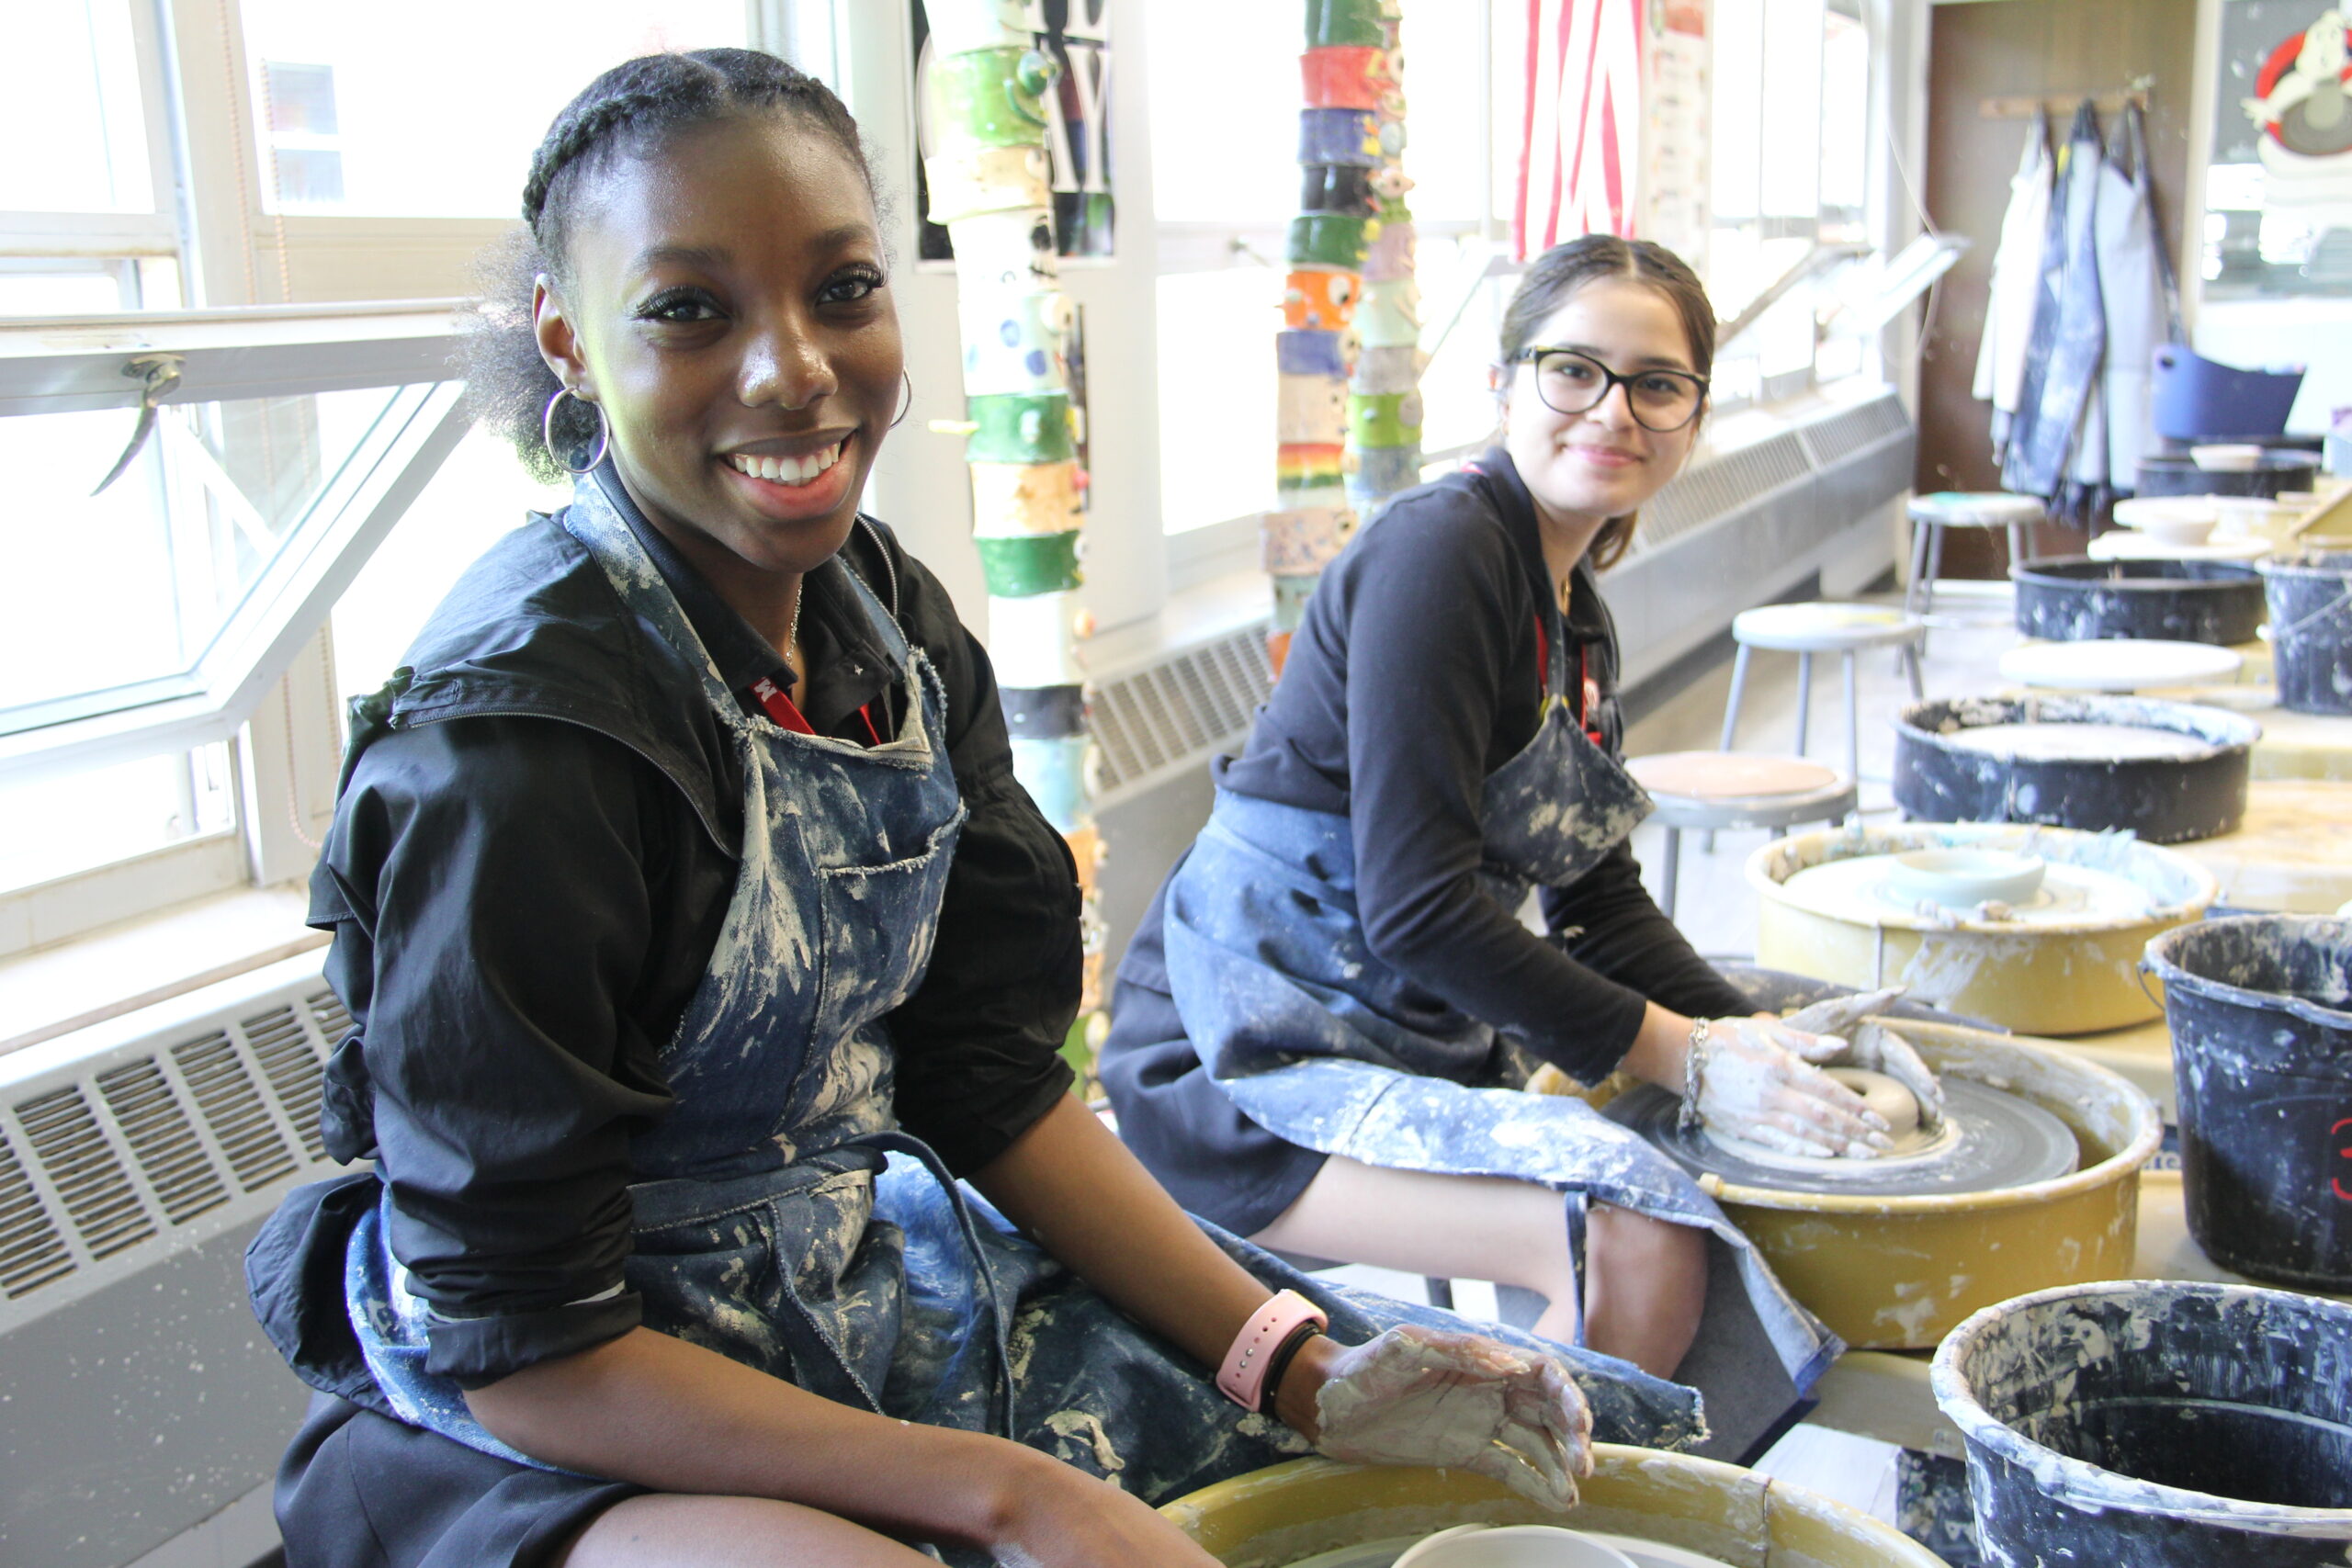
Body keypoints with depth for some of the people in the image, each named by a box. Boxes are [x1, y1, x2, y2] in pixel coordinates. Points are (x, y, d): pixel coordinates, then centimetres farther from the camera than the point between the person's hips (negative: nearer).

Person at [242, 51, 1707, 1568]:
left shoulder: (893, 620, -2)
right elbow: (520, 1346, -20)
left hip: (874, 1272, 6)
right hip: (562, 1424, -6)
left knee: (1605, 1438, 3)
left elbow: (994, 1084, 2)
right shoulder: (513, 741, -24)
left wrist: (1301, 1370, -7)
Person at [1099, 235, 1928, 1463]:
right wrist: (1681, 1055, -17)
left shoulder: (1574, 612, 13)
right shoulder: (1440, 553, -17)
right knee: (1638, 1238, -25)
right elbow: (1417, 905, -23)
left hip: (1409, 1035, 10)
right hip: (1246, 1056, -9)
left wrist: (1754, 1039, -1)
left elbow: (1599, 900, 14)